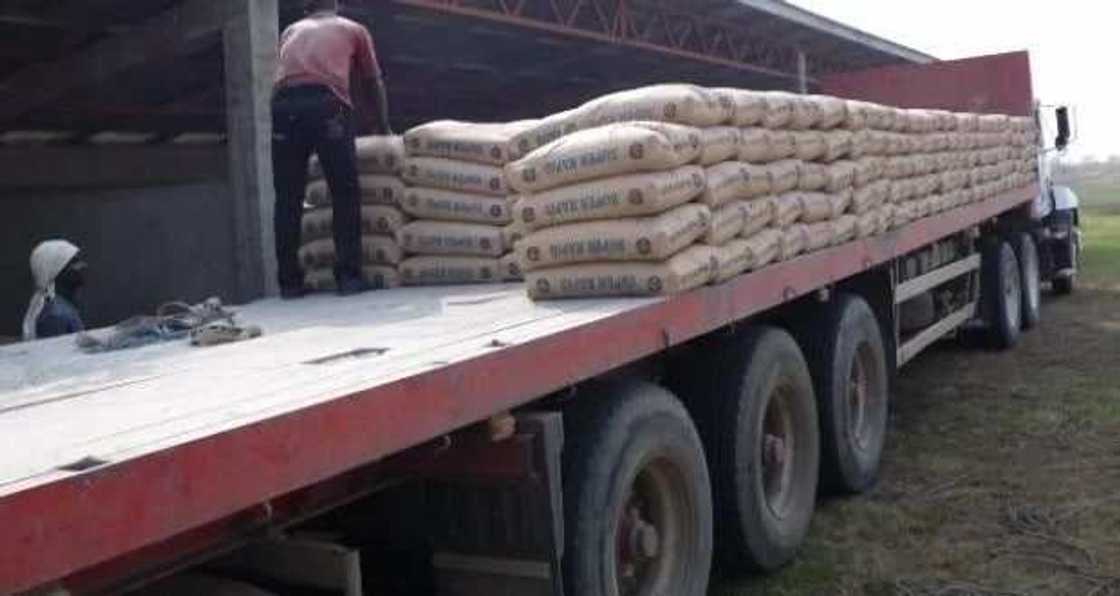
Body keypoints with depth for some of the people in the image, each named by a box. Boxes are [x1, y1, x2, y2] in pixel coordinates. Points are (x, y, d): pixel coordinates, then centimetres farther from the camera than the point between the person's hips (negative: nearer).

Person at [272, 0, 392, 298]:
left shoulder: (290, 32, 33)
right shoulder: (353, 29, 26)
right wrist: (383, 127, 43)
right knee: (345, 194, 4)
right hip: (326, 104, -3)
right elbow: (372, 85, 31)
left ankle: (289, 281, 8)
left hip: (283, 104, 3)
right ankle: (349, 276, -1)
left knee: (287, 199, 7)